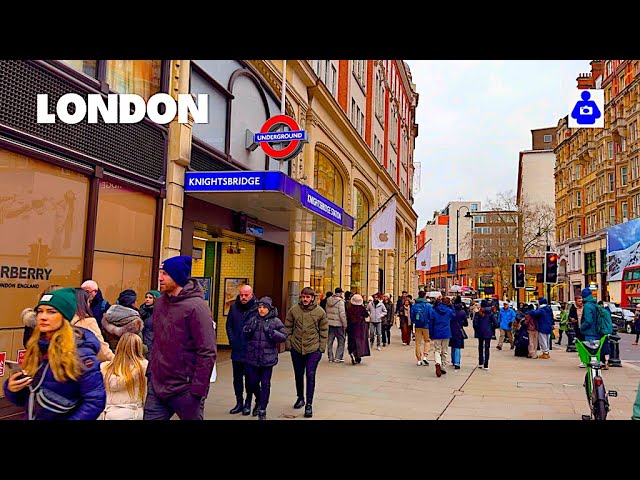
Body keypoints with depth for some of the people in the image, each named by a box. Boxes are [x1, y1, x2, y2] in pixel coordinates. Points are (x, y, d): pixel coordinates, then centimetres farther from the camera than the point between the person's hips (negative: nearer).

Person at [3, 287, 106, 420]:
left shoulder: (80, 352, -20)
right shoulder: (35, 348, -3)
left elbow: (95, 400, -22)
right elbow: (23, 399, 7)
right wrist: (11, 388, -12)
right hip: (30, 417, 5)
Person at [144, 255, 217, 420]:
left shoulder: (196, 306, -17)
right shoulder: (159, 303, 7)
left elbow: (207, 353, -19)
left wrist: (197, 390, -18)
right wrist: (152, 371, 13)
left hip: (185, 391, -6)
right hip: (156, 387, 6)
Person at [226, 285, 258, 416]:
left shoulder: (256, 308, -10)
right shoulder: (234, 307, 4)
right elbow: (229, 325, 11)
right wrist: (232, 341, 3)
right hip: (237, 349, 5)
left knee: (249, 377, 4)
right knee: (237, 377, 13)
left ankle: (248, 403, 17)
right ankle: (239, 402, 25)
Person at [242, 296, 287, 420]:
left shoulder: (275, 321, -3)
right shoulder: (253, 319, 4)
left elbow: (284, 336, -6)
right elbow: (244, 335, 5)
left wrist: (272, 332, -20)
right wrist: (249, 328, -15)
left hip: (268, 358, -3)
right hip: (253, 358, 3)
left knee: (265, 384, 4)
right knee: (252, 383, 12)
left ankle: (262, 410, 17)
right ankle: (259, 400, 41)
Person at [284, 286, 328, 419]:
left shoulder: (320, 312, -5)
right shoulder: (293, 310, -3)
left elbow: (324, 330, 1)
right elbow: (288, 328, 4)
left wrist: (322, 347, -3)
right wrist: (288, 343, -1)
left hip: (314, 349, -2)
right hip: (296, 348, 2)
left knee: (311, 375, -5)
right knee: (298, 375, 16)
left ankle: (309, 404, 5)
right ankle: (300, 398, 38)